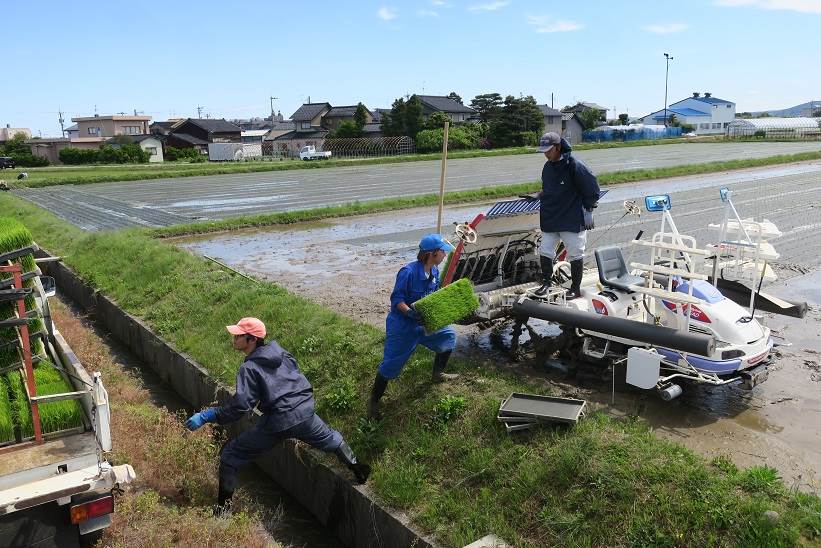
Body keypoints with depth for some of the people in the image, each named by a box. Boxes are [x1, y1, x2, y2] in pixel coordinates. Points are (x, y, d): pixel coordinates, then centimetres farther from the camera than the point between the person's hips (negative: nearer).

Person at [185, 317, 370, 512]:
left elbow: (240, 406, -17)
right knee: (330, 439, 33)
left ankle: (223, 507, 9)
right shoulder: (282, 353, 9)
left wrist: (206, 416, -13)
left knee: (230, 455, 10)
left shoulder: (250, 368, -9)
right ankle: (357, 469, 38)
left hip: (276, 423, -5)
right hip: (305, 413, 5)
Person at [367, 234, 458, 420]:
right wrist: (410, 313, -37)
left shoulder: (434, 272, -2)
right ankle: (373, 401, 18)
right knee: (391, 365, -2)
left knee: (448, 335, 17)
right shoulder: (408, 272, -27)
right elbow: (397, 300, -23)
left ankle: (438, 374, 37)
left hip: (424, 323, 8)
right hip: (402, 326, -8)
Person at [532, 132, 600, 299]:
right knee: (544, 252, 7)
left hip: (572, 221, -6)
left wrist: (588, 211, -12)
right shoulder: (547, 167, 6)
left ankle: (576, 288, 18)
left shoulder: (574, 165, -16)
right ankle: (546, 282, 25)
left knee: (575, 254, 5)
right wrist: (537, 196, 5)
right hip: (549, 219, 6)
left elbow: (592, 189, -12)